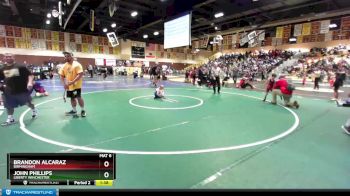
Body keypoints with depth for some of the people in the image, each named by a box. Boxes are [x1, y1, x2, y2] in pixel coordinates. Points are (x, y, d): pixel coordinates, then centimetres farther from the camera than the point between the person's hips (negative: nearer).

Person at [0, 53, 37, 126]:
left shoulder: (20, 67, -9)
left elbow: (30, 75, -12)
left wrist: (30, 83, -27)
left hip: (22, 90, -4)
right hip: (9, 91, 5)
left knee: (28, 102, 13)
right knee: (9, 106, 10)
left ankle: (34, 110, 43)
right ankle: (10, 119, 26)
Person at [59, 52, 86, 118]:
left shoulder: (76, 64, -14)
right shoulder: (64, 66, 5)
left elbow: (81, 74, -23)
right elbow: (61, 75, 8)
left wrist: (72, 82, -29)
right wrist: (64, 84, -7)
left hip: (76, 85, -6)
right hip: (69, 86, 6)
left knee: (78, 97, -4)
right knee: (72, 98, 13)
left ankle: (83, 110, 13)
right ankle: (74, 111, 26)